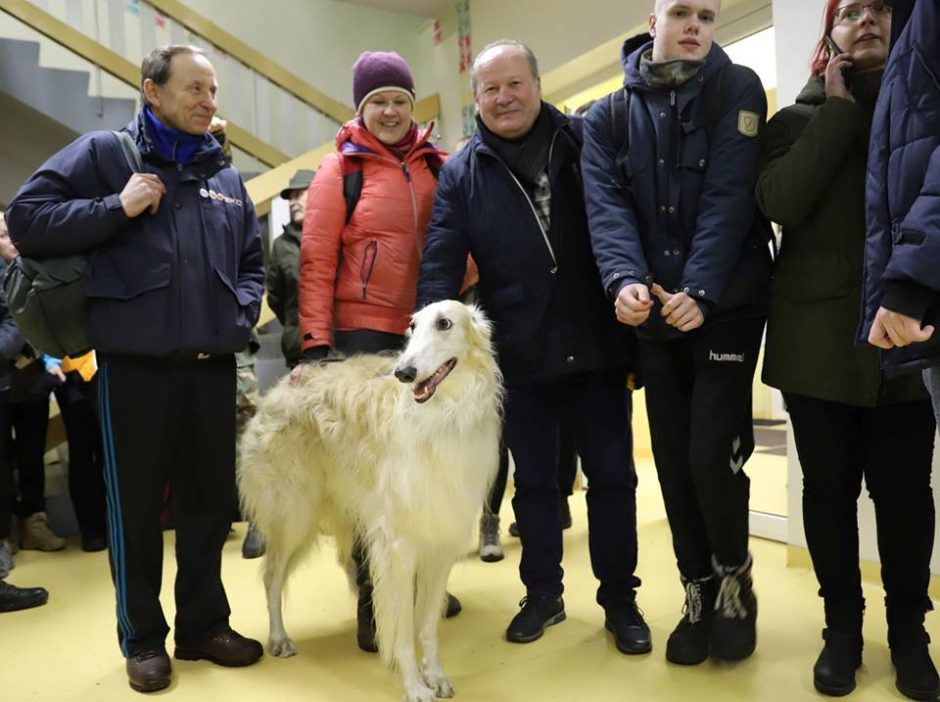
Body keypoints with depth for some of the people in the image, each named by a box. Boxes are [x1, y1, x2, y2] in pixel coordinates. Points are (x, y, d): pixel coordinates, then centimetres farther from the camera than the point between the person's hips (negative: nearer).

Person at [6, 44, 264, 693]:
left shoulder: (227, 174, 14)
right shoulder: (102, 153, 1)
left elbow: (250, 263, 20)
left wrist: (240, 315, 3)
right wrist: (116, 208, -14)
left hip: (213, 365, 5)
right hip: (134, 364, -4)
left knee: (211, 499, 12)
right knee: (136, 505, 6)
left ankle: (204, 623, 29)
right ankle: (143, 638, 24)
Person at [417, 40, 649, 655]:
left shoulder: (584, 141, 2)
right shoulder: (461, 174, 4)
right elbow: (440, 263, -2)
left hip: (598, 345, 0)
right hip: (519, 357, 1)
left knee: (612, 475, 9)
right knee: (534, 481, 14)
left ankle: (620, 597, 26)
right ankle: (543, 593, 32)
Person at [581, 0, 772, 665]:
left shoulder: (737, 89, 0)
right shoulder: (609, 116, 7)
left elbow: (729, 197, -13)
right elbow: (607, 205, -8)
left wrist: (700, 291, -25)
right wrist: (625, 279, -26)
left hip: (727, 306, -3)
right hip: (653, 314, 3)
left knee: (713, 457, -6)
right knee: (674, 462, 8)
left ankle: (734, 583, 22)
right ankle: (699, 593, 26)